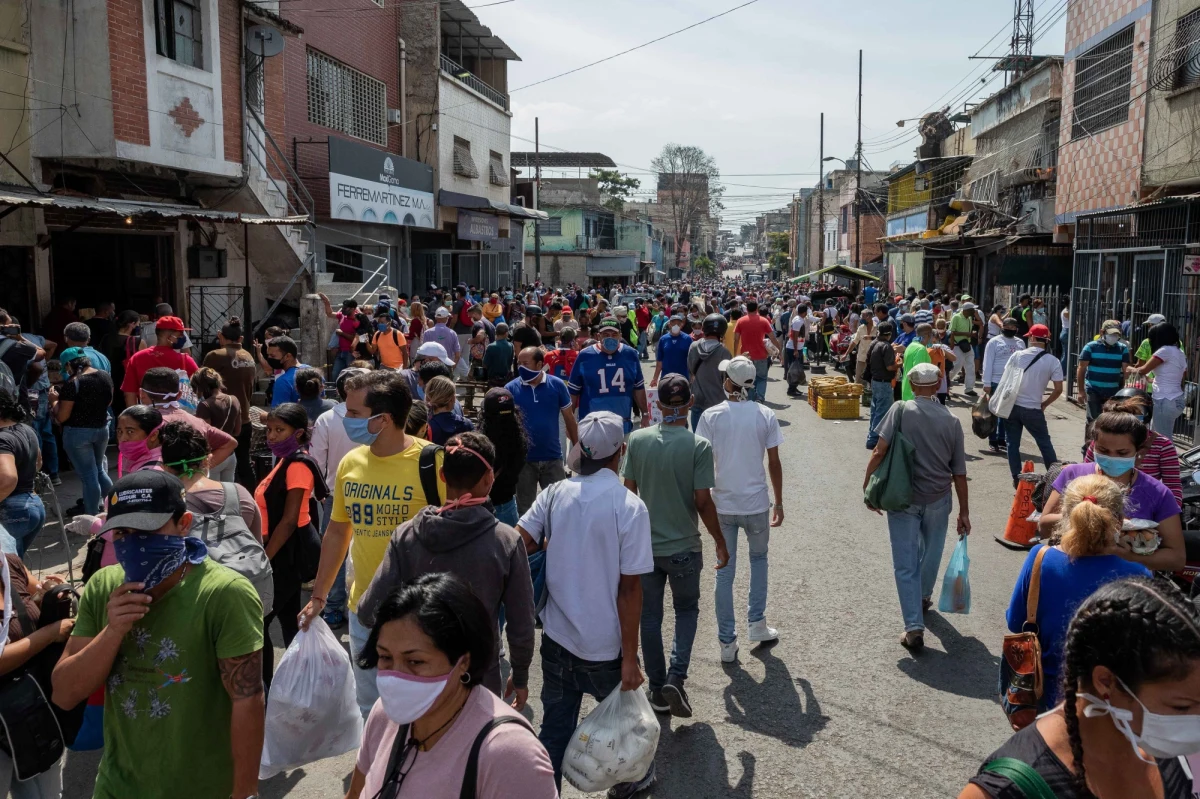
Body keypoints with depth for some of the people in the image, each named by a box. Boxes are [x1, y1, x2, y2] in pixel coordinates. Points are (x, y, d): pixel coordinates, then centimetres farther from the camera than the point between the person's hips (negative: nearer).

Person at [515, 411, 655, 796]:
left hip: (557, 637, 3)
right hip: (604, 646, -2)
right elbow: (629, 588, -17)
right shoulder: (630, 507, -17)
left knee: (555, 726, 15)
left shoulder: (554, 495, -6)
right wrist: (630, 658, -13)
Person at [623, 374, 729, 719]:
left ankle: (658, 689, 23)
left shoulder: (638, 440, -7)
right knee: (687, 610, 19)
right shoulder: (698, 446, -15)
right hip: (684, 547, -2)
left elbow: (629, 491, -1)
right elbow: (703, 501, -14)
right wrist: (720, 542, -1)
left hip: (645, 545, 2)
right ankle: (676, 678, 2)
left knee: (649, 616, 15)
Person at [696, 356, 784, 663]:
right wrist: (779, 503, 8)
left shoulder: (711, 416, -8)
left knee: (725, 571, 8)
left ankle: (727, 642, 13)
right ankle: (757, 624, 28)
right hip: (756, 503, 1)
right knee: (758, 558, 25)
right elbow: (774, 463, -2)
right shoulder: (765, 416, -6)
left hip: (723, 504, 0)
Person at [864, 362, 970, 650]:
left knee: (905, 564, 3)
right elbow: (959, 472, 3)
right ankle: (924, 597, 48)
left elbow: (880, 452, -15)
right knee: (930, 552, 25)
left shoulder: (901, 410, -9)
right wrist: (964, 511, 11)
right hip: (938, 500, 3)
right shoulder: (951, 421, -1)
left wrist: (868, 486, -4)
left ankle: (914, 627, -2)